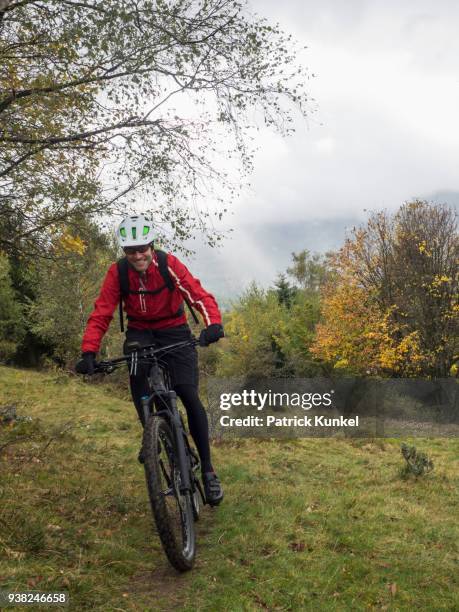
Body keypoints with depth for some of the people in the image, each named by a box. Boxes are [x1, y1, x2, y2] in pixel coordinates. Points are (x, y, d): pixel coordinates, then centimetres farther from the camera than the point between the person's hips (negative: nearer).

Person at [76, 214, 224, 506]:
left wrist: (214, 323, -49)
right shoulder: (118, 272, -15)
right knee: (137, 370, -32)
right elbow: (101, 314, -17)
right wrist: (89, 352, -30)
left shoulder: (169, 264, -20)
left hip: (174, 331, -1)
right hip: (140, 331, 2)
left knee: (189, 395, -14)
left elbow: (199, 295, -29)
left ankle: (208, 469, -1)